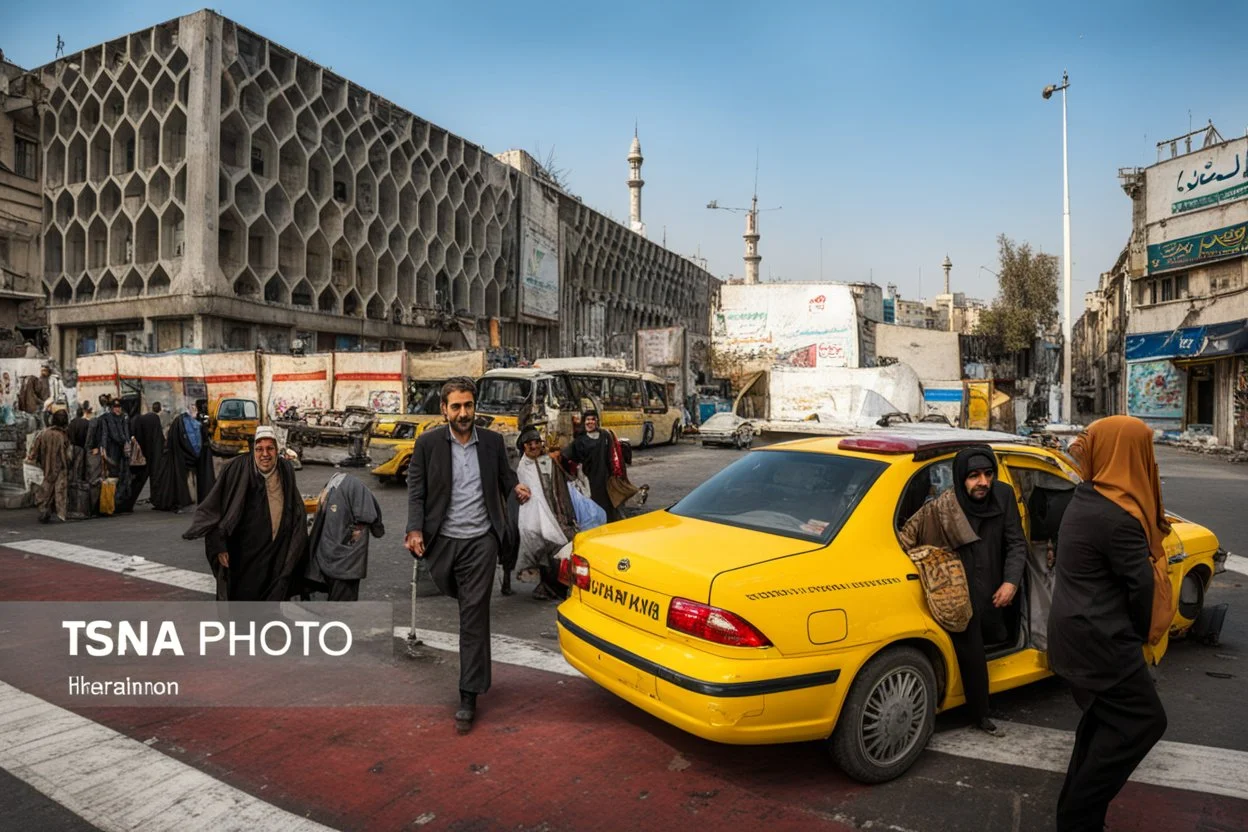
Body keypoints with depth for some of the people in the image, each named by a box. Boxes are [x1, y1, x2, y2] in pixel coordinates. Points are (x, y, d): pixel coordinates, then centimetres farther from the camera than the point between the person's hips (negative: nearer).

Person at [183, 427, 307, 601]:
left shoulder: (285, 471, -1)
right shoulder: (237, 469, -13)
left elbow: (295, 512, 11)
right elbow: (216, 508, -10)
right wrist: (219, 546, -14)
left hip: (276, 555, 3)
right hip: (243, 554, -3)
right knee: (240, 596, 8)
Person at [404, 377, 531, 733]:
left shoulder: (493, 442, 3)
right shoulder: (427, 443, -1)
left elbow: (505, 474, 15)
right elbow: (416, 491, -2)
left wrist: (516, 487, -8)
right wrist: (415, 530, -14)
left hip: (480, 541, 0)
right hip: (443, 541, 1)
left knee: (474, 616, -2)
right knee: (462, 608, 16)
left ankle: (469, 696, 4)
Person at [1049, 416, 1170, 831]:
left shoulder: (1086, 499, 7)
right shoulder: (1119, 517, -24)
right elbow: (1142, 585, -15)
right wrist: (1146, 632, 2)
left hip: (1079, 631, 10)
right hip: (1100, 639, -10)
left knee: (1105, 717, 19)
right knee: (1143, 720, 1)